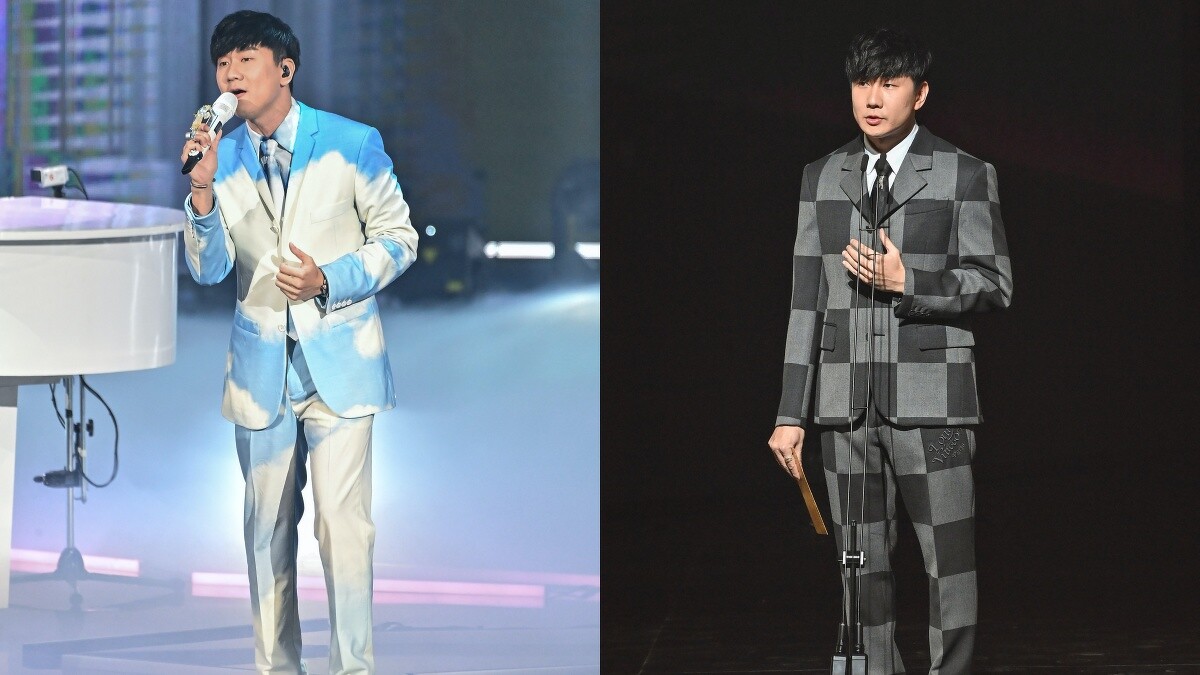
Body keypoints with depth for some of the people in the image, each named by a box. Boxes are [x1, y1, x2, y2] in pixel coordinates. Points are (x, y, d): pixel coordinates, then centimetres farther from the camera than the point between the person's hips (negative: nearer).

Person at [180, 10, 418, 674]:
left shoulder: (353, 144, -3)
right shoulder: (222, 158, 5)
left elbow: (397, 236, 1)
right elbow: (208, 268, -1)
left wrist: (328, 282, -14)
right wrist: (202, 190, -17)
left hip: (339, 363, -3)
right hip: (261, 365, 3)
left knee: (344, 523, -9)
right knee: (266, 526, 8)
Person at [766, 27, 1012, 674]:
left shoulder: (964, 176, 2)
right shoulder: (822, 178, 12)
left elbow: (993, 284, 1)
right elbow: (807, 297, 11)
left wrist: (906, 282, -14)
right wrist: (792, 412, 7)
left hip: (929, 401, -3)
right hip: (844, 400, 3)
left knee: (948, 560, -4)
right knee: (862, 566, 5)